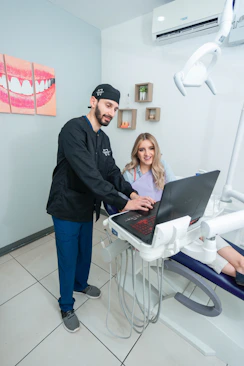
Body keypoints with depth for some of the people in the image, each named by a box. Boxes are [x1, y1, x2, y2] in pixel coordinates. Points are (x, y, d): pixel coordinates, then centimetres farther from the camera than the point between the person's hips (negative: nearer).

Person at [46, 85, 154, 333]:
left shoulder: (103, 139, 6)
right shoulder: (73, 129, -21)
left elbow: (112, 171, 1)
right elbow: (89, 174, -32)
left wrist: (132, 193, -16)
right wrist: (123, 203, -34)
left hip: (87, 208, 7)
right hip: (67, 210, -7)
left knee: (85, 253, 24)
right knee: (68, 260, 11)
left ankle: (81, 284, 54)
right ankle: (66, 306, 39)